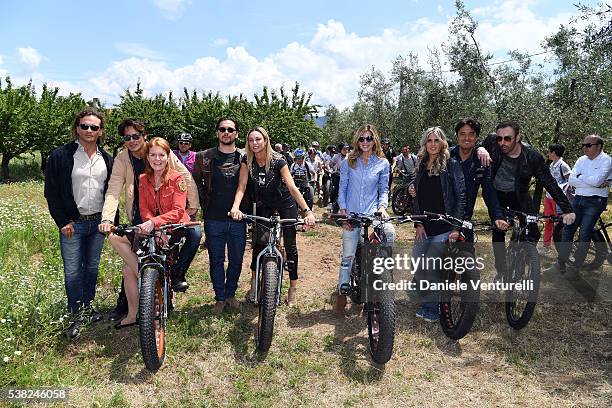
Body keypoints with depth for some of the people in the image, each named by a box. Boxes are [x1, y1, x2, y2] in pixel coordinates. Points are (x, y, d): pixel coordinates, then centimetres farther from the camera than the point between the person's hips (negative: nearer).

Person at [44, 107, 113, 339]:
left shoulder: (107, 160, 8)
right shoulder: (61, 156, -4)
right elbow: (51, 192, -3)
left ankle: (88, 306, 29)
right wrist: (63, 221, -8)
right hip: (73, 223, -3)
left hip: (98, 222, 3)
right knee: (73, 272, 0)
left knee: (92, 268, 13)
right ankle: (77, 316, 14)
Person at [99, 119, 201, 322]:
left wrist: (193, 206, -7)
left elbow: (186, 177, -6)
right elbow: (113, 191, -14)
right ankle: (123, 303, 20)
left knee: (195, 232, -21)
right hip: (140, 215, 1)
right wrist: (107, 219, -29)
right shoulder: (122, 159, -6)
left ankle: (177, 274, -1)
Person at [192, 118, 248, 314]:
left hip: (238, 219, 1)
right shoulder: (204, 157, 2)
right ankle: (220, 298, 24)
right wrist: (205, 204, 5)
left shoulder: (244, 158, 3)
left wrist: (246, 209, 4)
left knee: (236, 260, 11)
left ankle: (231, 293, 31)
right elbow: (196, 182, 11)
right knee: (216, 260, 8)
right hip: (214, 219, 0)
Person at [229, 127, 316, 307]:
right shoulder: (247, 161, -15)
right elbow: (241, 187, -20)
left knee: (290, 244, 0)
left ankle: (293, 288, 11)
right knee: (259, 242, 0)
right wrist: (235, 207, -38)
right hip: (264, 204, 3)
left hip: (285, 203, -3)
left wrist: (307, 211, -39)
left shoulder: (278, 161, -25)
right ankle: (254, 282, 18)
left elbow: (292, 187, -30)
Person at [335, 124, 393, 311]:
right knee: (348, 254, 3)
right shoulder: (348, 161, 5)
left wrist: (382, 206, -7)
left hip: (373, 212, 0)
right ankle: (342, 291, 19)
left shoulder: (383, 163, 5)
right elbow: (342, 187, 6)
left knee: (389, 232, -29)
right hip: (351, 213, 0)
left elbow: (384, 188, 10)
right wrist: (342, 209, -5)